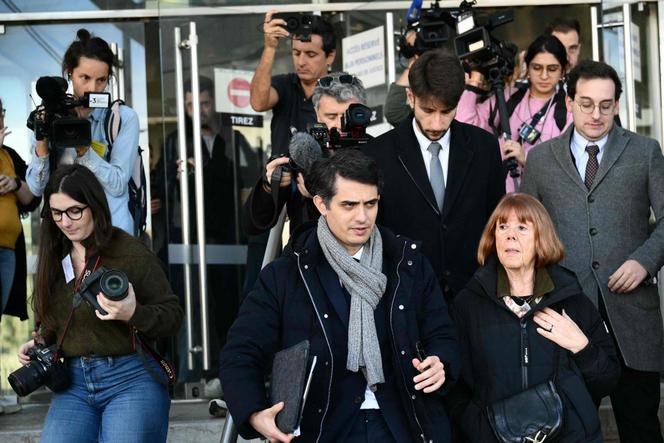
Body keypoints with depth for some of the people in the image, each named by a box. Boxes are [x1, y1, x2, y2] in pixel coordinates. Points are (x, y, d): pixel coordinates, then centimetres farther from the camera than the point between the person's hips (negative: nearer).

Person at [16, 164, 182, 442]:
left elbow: (172, 316, -6)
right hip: (74, 383, 5)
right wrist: (40, 343, 5)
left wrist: (134, 314, -24)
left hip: (131, 379, -4)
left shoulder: (132, 252, -6)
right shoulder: (54, 258, 12)